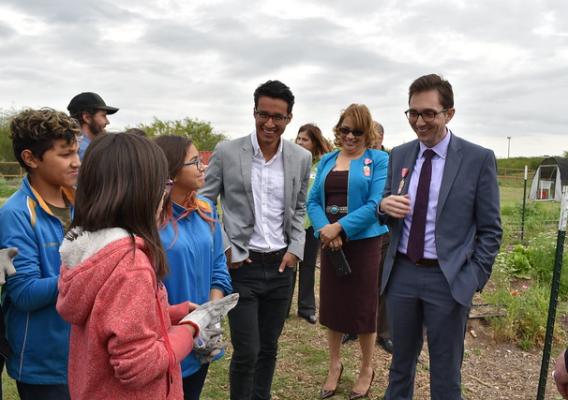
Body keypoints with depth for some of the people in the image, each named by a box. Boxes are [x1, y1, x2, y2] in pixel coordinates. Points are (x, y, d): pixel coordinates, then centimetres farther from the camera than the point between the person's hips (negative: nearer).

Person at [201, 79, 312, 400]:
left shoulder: (301, 158, 1)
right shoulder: (226, 152, -7)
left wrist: (296, 249, 0)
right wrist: (224, 249, -7)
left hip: (282, 265, 3)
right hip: (242, 266, -3)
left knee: (269, 347, 16)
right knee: (246, 352, 1)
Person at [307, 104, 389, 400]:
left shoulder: (379, 159, -5)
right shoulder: (327, 160, 8)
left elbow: (376, 204, -15)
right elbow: (313, 201, 3)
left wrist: (339, 228, -20)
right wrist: (324, 229, -15)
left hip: (364, 242, -4)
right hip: (330, 242, 4)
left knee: (363, 306, 8)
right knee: (332, 304, 13)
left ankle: (367, 369, 29)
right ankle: (334, 365, 33)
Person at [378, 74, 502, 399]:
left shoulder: (479, 159, -7)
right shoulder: (399, 155, 5)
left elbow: (490, 229, -4)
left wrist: (474, 279, -10)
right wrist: (385, 205, -11)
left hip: (448, 279, -3)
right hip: (402, 273, 4)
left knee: (446, 374, 11)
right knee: (401, 363, 19)